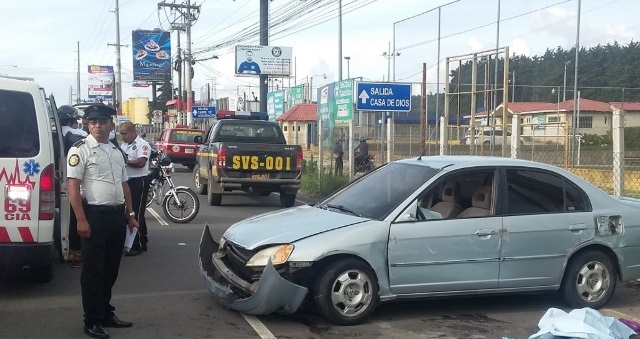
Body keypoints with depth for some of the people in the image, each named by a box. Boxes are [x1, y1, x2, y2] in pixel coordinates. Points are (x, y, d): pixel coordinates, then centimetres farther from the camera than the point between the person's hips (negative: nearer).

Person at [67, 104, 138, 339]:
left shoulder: (116, 151, 15)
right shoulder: (80, 149, -7)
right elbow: (73, 186, -13)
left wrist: (130, 214, 16)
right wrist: (81, 220, -19)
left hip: (117, 215, 7)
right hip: (95, 215, -7)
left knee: (111, 268, 14)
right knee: (93, 269, 0)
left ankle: (106, 314, 27)